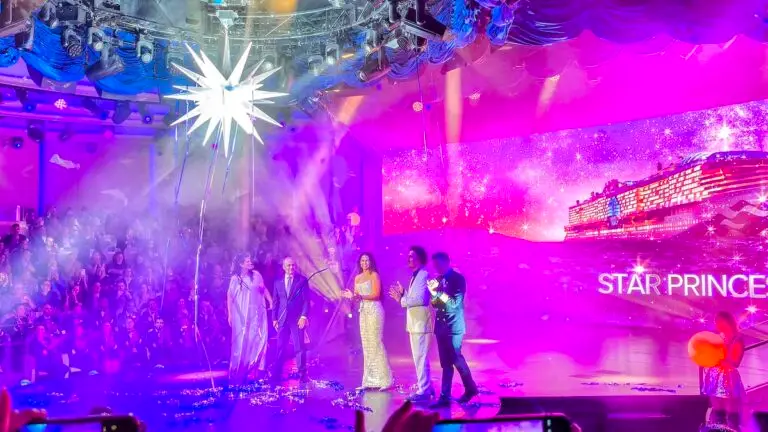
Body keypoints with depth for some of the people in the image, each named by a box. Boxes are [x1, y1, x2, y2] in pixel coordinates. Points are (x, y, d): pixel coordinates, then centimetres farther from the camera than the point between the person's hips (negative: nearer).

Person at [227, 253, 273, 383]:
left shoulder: (256, 275, 4)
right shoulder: (235, 279, -3)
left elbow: (264, 290, 11)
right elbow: (229, 297, 0)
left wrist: (271, 302, 3)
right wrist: (229, 314, -3)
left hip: (257, 313, 3)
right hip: (242, 314, -2)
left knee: (260, 338, -2)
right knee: (242, 341, 1)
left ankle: (259, 365, 9)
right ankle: (238, 371, 11)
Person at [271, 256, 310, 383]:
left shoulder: (302, 280, 2)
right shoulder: (278, 282, 11)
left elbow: (306, 300, -2)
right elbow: (275, 302, 13)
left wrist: (304, 316, -11)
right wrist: (274, 318, 6)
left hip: (297, 319, -3)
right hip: (282, 319, 3)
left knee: (299, 348, -1)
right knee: (280, 348, 4)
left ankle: (302, 374, 6)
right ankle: (276, 375, 9)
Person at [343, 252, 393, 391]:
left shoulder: (374, 275, -3)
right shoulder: (357, 278, 16)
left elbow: (376, 294, -11)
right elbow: (357, 296, 14)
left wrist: (360, 296, -21)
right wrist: (352, 296, -7)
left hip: (374, 310, -7)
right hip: (363, 311, 7)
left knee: (376, 343, -9)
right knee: (366, 345, 6)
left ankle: (383, 379, -4)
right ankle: (369, 380, 9)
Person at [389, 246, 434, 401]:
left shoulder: (423, 275, -14)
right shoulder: (415, 276, 16)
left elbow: (421, 299, -24)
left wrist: (401, 300, -18)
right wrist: (402, 293, 6)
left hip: (421, 322, -10)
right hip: (415, 322, 10)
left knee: (420, 357, -7)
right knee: (419, 357, 15)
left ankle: (424, 391, -2)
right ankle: (426, 387, 24)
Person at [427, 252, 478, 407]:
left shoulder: (458, 279, -7)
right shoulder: (438, 280, 9)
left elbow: (454, 303, -15)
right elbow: (435, 303, 10)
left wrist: (437, 292, -19)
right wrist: (433, 292, -9)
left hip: (454, 326, -6)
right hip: (441, 325, 6)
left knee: (455, 359, -4)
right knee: (446, 363, 7)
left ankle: (470, 388, 15)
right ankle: (445, 396, 7)